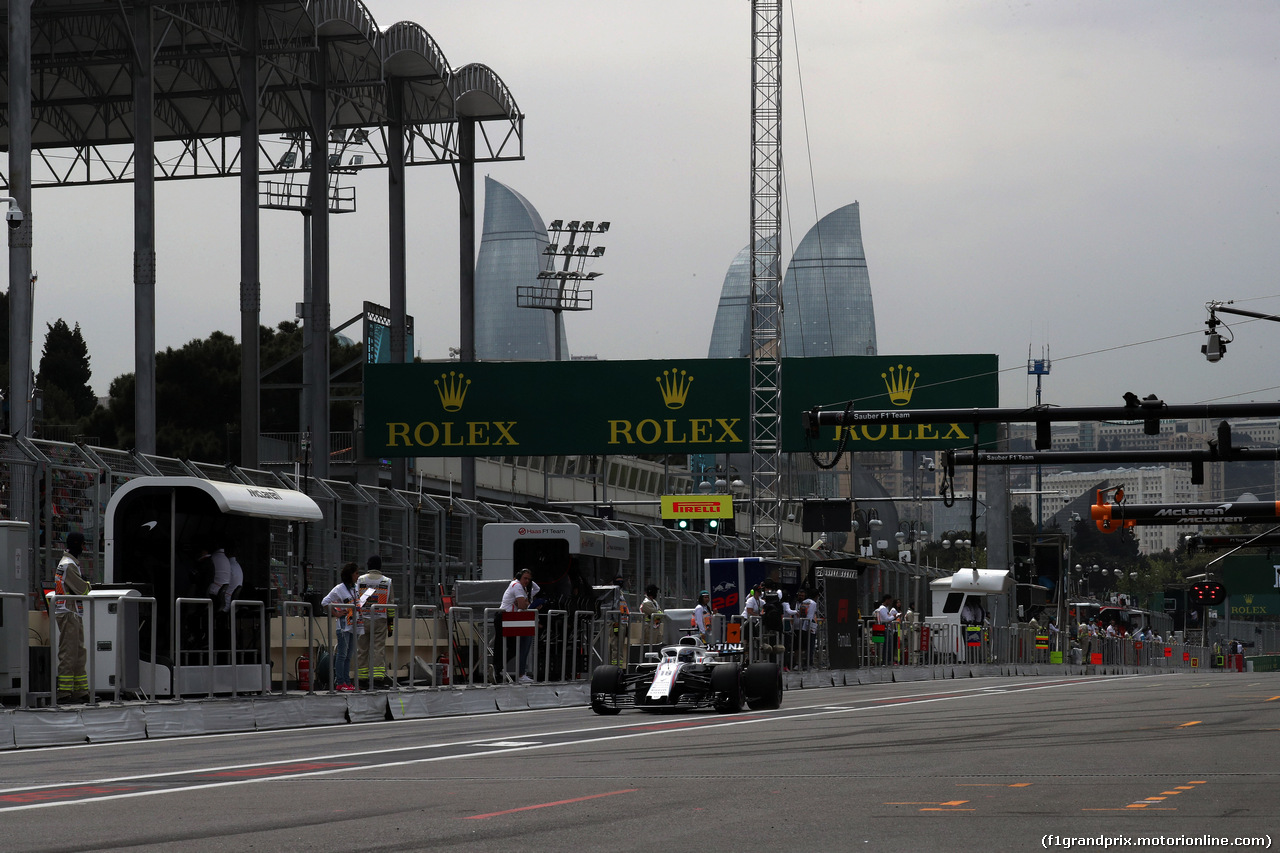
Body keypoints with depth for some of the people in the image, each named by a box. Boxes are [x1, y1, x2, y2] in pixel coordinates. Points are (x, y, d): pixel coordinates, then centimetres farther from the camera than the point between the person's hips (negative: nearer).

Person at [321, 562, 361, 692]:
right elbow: (325, 602, -8)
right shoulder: (339, 589, -6)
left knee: (348, 656, 9)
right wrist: (335, 614, -10)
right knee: (342, 654, -7)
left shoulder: (356, 588, 15)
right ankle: (340, 683, -7)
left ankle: (347, 682, 10)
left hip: (354, 626, 7)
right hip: (343, 626, -7)